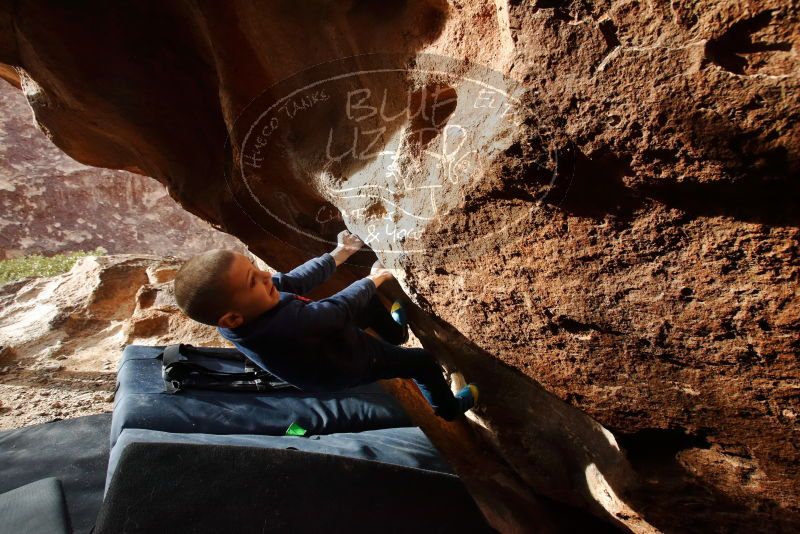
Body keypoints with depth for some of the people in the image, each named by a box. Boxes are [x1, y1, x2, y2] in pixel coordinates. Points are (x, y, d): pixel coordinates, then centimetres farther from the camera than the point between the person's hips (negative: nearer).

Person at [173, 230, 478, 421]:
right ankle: (449, 409, 39)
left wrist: (338, 255, -2)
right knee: (424, 363, 9)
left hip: (323, 342, 7)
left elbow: (294, 281, -12)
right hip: (348, 364, -7)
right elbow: (341, 308, -32)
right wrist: (372, 280, -12)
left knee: (371, 302, 22)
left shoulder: (233, 312, -23)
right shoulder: (286, 323, -48)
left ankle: (394, 333, 51)